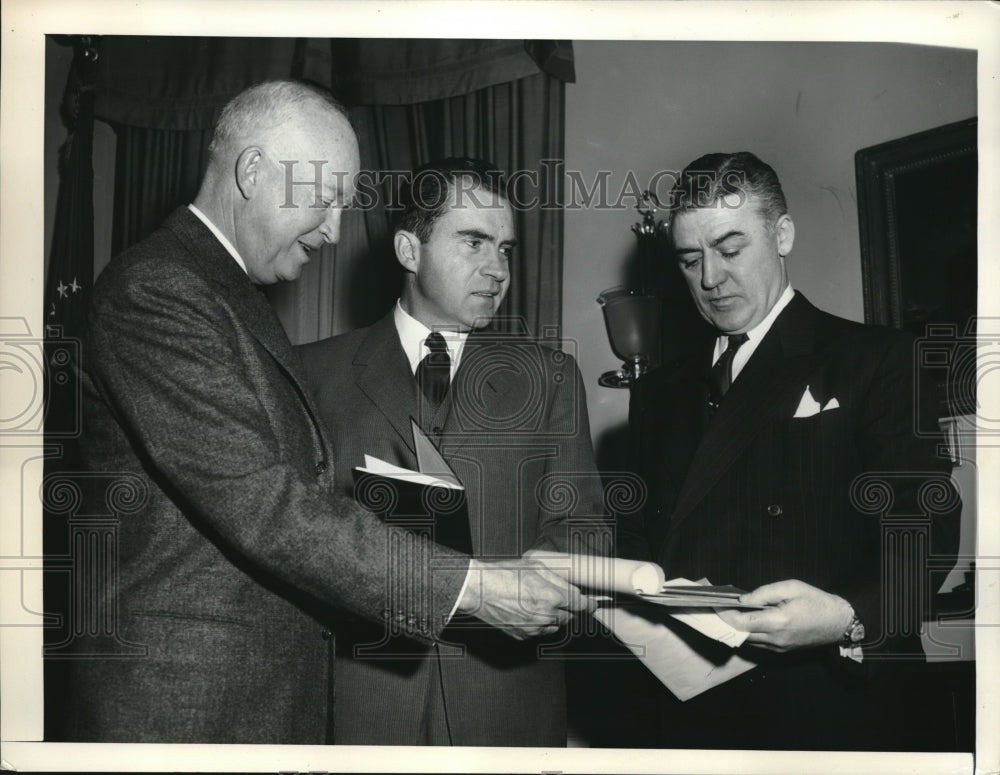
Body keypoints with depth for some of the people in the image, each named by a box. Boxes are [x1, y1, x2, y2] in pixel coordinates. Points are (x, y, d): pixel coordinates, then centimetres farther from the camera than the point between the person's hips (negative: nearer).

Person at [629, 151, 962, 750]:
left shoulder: (876, 360, -3)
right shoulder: (662, 394, 13)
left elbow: (927, 545, -11)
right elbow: (660, 541, 12)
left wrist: (848, 618, -27)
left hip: (831, 717, -4)